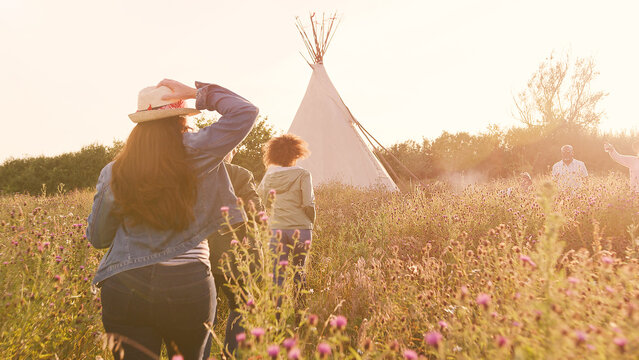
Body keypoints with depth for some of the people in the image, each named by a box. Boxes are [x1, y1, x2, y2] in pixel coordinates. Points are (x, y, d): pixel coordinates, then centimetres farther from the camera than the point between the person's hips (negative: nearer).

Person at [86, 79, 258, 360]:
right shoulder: (196, 155, -7)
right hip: (188, 285, -1)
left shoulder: (113, 173, 0)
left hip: (124, 286, 1)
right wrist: (197, 93, 4)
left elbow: (97, 238, 11)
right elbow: (246, 111, 0)